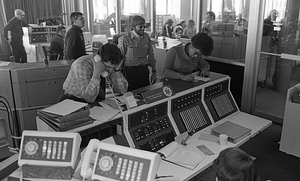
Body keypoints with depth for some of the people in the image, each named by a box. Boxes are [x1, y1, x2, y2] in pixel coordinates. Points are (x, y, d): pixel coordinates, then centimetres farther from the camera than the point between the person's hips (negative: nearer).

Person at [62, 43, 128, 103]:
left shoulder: (109, 64, -11)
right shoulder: (82, 65, -27)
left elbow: (121, 90, -10)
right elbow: (89, 98, -31)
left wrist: (117, 69, -23)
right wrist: (96, 73, -39)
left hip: (98, 101, 4)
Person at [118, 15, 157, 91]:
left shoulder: (146, 37, 6)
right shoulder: (125, 39, -8)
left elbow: (150, 54, 13)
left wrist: (154, 71, 12)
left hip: (144, 71, 4)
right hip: (130, 71, -4)